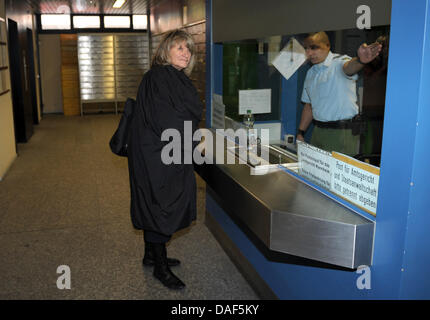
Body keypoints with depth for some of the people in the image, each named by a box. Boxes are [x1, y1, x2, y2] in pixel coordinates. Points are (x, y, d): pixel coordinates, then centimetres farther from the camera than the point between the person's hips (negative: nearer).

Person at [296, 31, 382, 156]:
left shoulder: (339, 62, -10)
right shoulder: (311, 72, 12)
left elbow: (349, 67, -36)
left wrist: (360, 60, -59)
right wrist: (301, 133, 12)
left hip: (342, 133, -6)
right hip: (318, 131, 7)